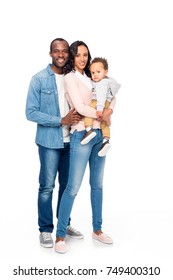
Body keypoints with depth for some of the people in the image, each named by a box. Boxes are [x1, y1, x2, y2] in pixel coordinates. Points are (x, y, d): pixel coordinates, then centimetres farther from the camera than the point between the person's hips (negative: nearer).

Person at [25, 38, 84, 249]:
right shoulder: (39, 79, -7)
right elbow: (31, 112, -11)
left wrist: (78, 115, -8)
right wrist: (61, 120, -18)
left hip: (70, 140, 5)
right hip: (49, 141, -4)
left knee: (67, 184, 13)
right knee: (47, 186, 2)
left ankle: (64, 223, 29)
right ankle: (45, 230, 16)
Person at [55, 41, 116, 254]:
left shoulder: (89, 78, 16)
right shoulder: (70, 78, -3)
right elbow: (80, 107, -12)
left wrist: (109, 110, -3)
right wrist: (101, 115, 0)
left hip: (99, 135, 7)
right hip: (82, 135, -7)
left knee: (97, 184, 12)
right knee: (73, 187, -8)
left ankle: (97, 230, 24)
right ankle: (60, 236, 3)